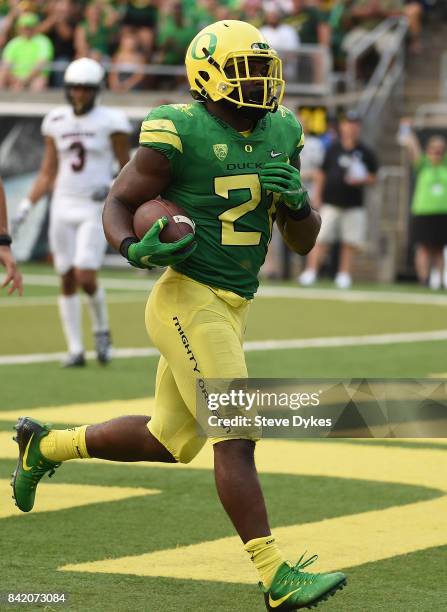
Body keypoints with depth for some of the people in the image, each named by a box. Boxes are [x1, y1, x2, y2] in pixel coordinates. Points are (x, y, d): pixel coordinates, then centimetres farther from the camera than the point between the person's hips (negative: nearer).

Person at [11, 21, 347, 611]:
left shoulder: (280, 134, 9)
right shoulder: (179, 132, -12)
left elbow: (304, 241, 13)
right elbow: (118, 203, -4)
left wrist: (296, 200, -9)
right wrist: (135, 248, -25)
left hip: (231, 308, 9)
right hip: (189, 299, -9)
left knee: (169, 440, 19)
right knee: (236, 438, -14)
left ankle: (46, 445, 38)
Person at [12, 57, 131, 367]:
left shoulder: (111, 122, -5)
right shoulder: (56, 122, 8)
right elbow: (48, 174, 13)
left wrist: (114, 187, -17)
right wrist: (26, 205, 4)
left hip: (96, 210, -4)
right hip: (63, 207, 4)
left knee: (85, 278, -14)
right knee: (67, 281, 3)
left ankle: (101, 328, 14)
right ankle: (75, 349, 11)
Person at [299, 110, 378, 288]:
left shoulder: (366, 153, 4)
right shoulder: (333, 149, 5)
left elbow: (373, 177, 9)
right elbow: (322, 174, 9)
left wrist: (360, 180, -12)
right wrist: (317, 197, 4)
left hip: (353, 206, 1)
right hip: (330, 203, -1)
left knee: (350, 242, 1)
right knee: (321, 239, -7)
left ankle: (344, 275, 9)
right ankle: (310, 272, -8)